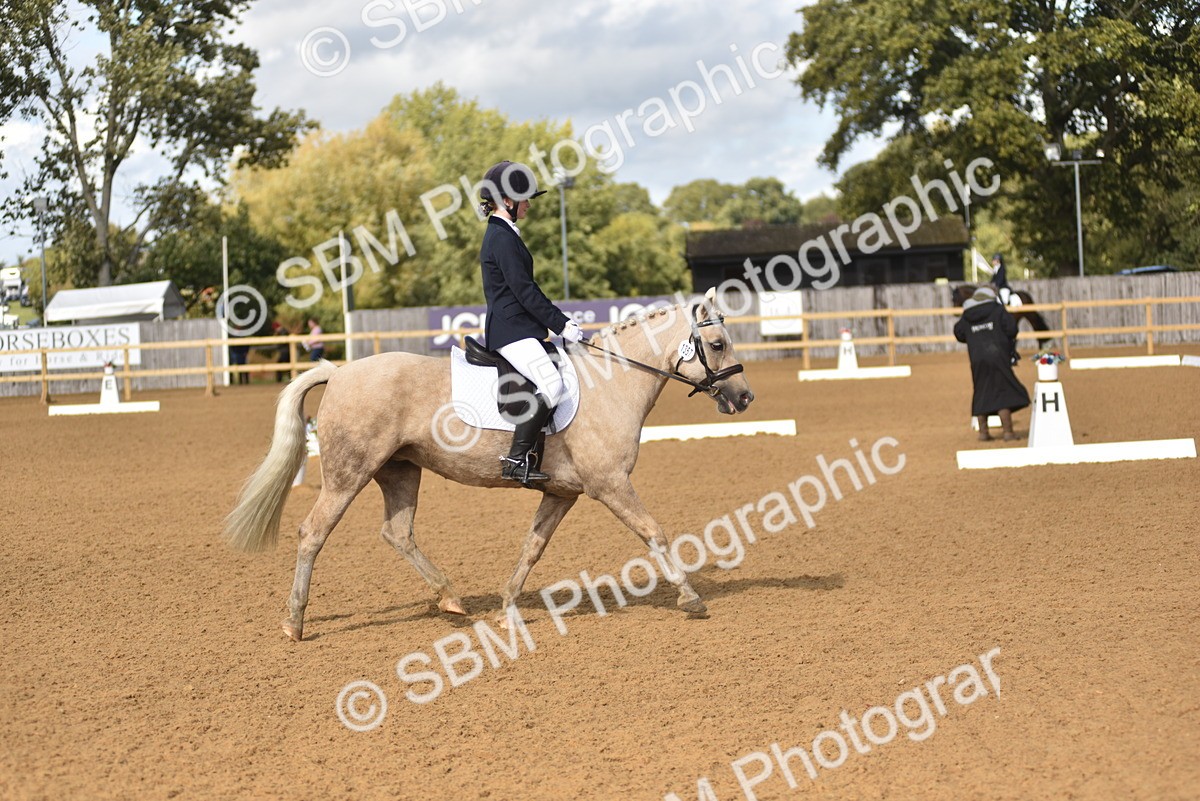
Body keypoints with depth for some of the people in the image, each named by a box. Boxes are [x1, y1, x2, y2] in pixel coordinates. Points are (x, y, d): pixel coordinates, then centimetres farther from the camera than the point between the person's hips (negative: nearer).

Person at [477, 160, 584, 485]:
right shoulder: (502, 238, -12)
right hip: (511, 331, -11)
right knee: (551, 385, -25)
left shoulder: (504, 235, 20)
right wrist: (561, 324, -13)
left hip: (520, 329, 11)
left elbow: (526, 288, 23)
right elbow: (524, 290, -17)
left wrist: (562, 320, 16)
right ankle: (516, 460, -24)